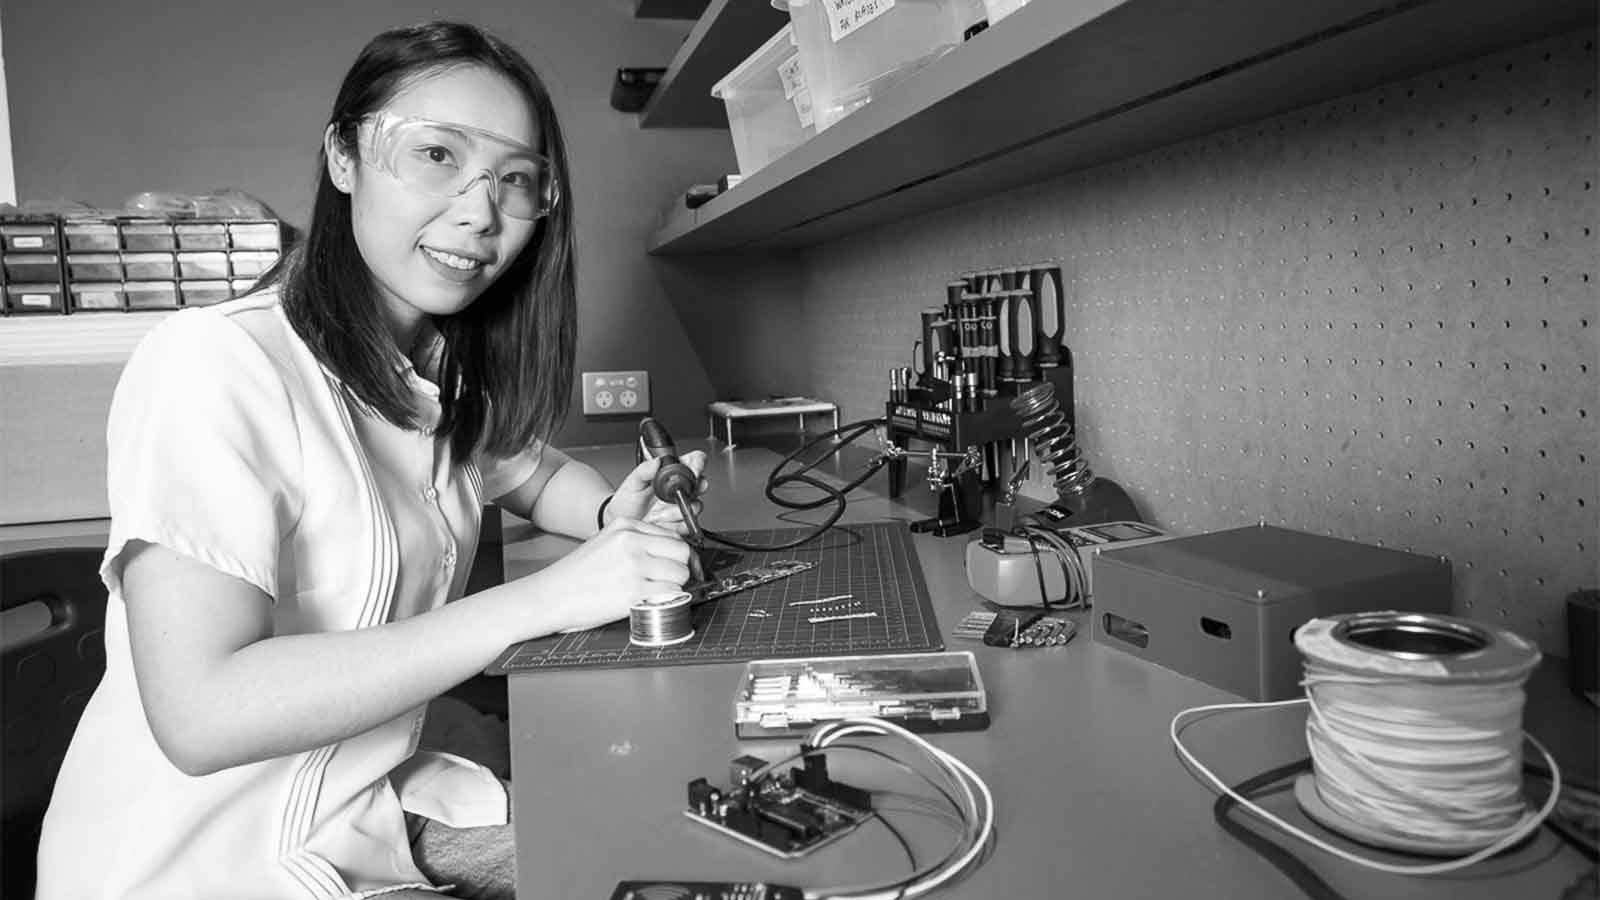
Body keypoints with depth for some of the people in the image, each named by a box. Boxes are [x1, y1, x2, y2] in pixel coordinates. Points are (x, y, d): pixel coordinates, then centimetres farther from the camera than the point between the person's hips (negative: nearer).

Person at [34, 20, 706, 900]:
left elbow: (535, 472, 17)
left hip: (373, 800, 7)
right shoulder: (213, 365, -23)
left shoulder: (450, 369, -2)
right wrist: (542, 600, -32)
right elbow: (202, 713, -30)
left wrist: (614, 516, -7)